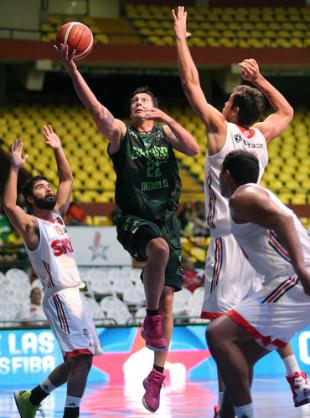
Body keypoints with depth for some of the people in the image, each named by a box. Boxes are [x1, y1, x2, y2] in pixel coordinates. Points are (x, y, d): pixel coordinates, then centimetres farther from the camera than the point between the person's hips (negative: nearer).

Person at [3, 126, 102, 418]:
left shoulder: (57, 216, 16)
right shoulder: (31, 225, -6)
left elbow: (67, 179, 27)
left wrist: (57, 150, 19)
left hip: (73, 295, 9)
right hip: (60, 297, -9)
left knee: (78, 359, 13)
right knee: (82, 356, -18)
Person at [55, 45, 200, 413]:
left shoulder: (166, 133, 11)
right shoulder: (120, 133, 3)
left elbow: (194, 149, -6)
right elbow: (95, 107, -13)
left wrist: (166, 118, -14)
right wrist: (71, 69, -26)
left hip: (166, 219, 3)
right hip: (134, 219, -3)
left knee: (167, 296, 2)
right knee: (159, 247, -38)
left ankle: (157, 375, 10)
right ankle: (151, 319, -20)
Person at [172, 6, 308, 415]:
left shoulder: (221, 128, -5)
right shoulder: (261, 134, 8)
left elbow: (192, 85, -2)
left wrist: (181, 38, 7)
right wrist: (260, 80, 29)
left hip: (229, 234, -6)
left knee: (222, 318, -8)